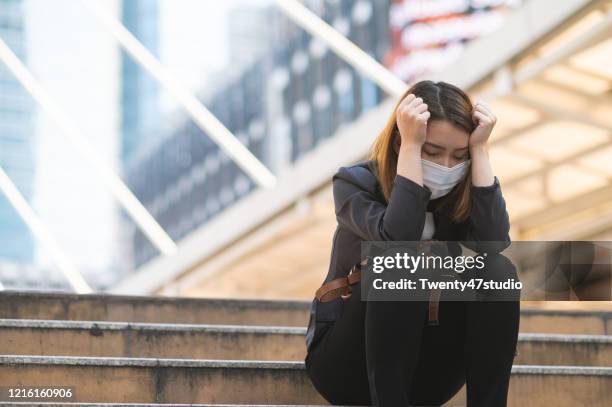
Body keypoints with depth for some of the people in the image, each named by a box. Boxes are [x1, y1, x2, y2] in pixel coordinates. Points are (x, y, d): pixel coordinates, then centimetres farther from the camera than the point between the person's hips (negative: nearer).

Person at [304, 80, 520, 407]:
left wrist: (480, 150, -24)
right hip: (346, 363, -3)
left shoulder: (460, 193, -5)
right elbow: (398, 240, -36)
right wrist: (410, 147, -33)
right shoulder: (356, 182, -15)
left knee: (498, 271, -20)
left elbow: (494, 247, -26)